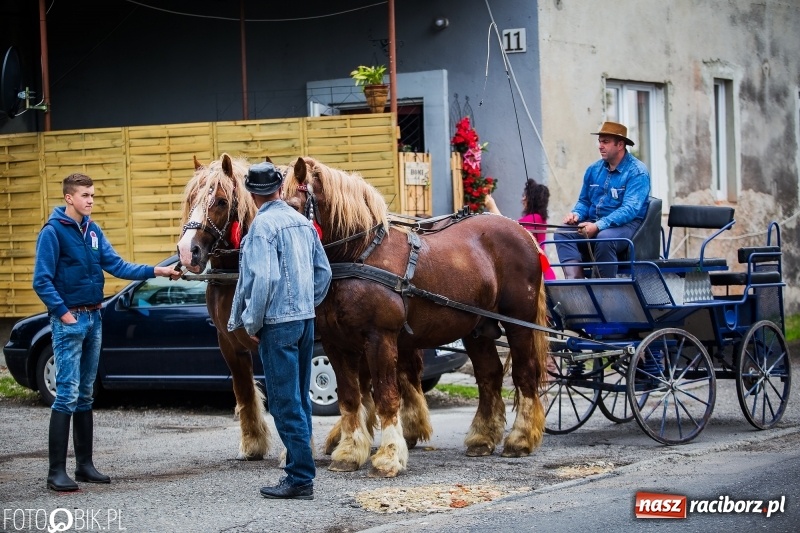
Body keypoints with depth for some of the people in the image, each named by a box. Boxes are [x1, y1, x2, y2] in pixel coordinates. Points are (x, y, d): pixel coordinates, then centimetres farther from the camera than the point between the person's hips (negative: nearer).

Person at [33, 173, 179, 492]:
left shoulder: (92, 230, 10)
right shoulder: (53, 232, -11)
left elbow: (116, 265, 7)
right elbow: (42, 281, -14)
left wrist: (155, 271, -2)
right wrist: (63, 313, -17)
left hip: (93, 318, 8)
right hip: (69, 320, -7)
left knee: (85, 394, 12)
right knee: (68, 394, -10)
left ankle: (85, 464, 19)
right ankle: (57, 471, -8)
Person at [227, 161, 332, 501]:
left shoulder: (263, 225, -14)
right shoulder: (303, 222, 10)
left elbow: (263, 279, -21)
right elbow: (323, 272, 15)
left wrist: (252, 323, -11)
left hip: (277, 323, -8)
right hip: (305, 320, 8)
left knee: (286, 404, -4)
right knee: (299, 400, 15)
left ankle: (300, 479, -3)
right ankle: (300, 471, 21)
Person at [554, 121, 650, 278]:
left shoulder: (637, 172, -7)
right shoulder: (594, 170, 13)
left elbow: (630, 209, -19)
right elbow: (584, 201, 23)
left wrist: (598, 226, -31)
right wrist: (576, 214, -3)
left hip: (625, 225, -6)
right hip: (593, 224, 6)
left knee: (604, 237, -38)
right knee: (563, 232, -20)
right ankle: (574, 280, -37)